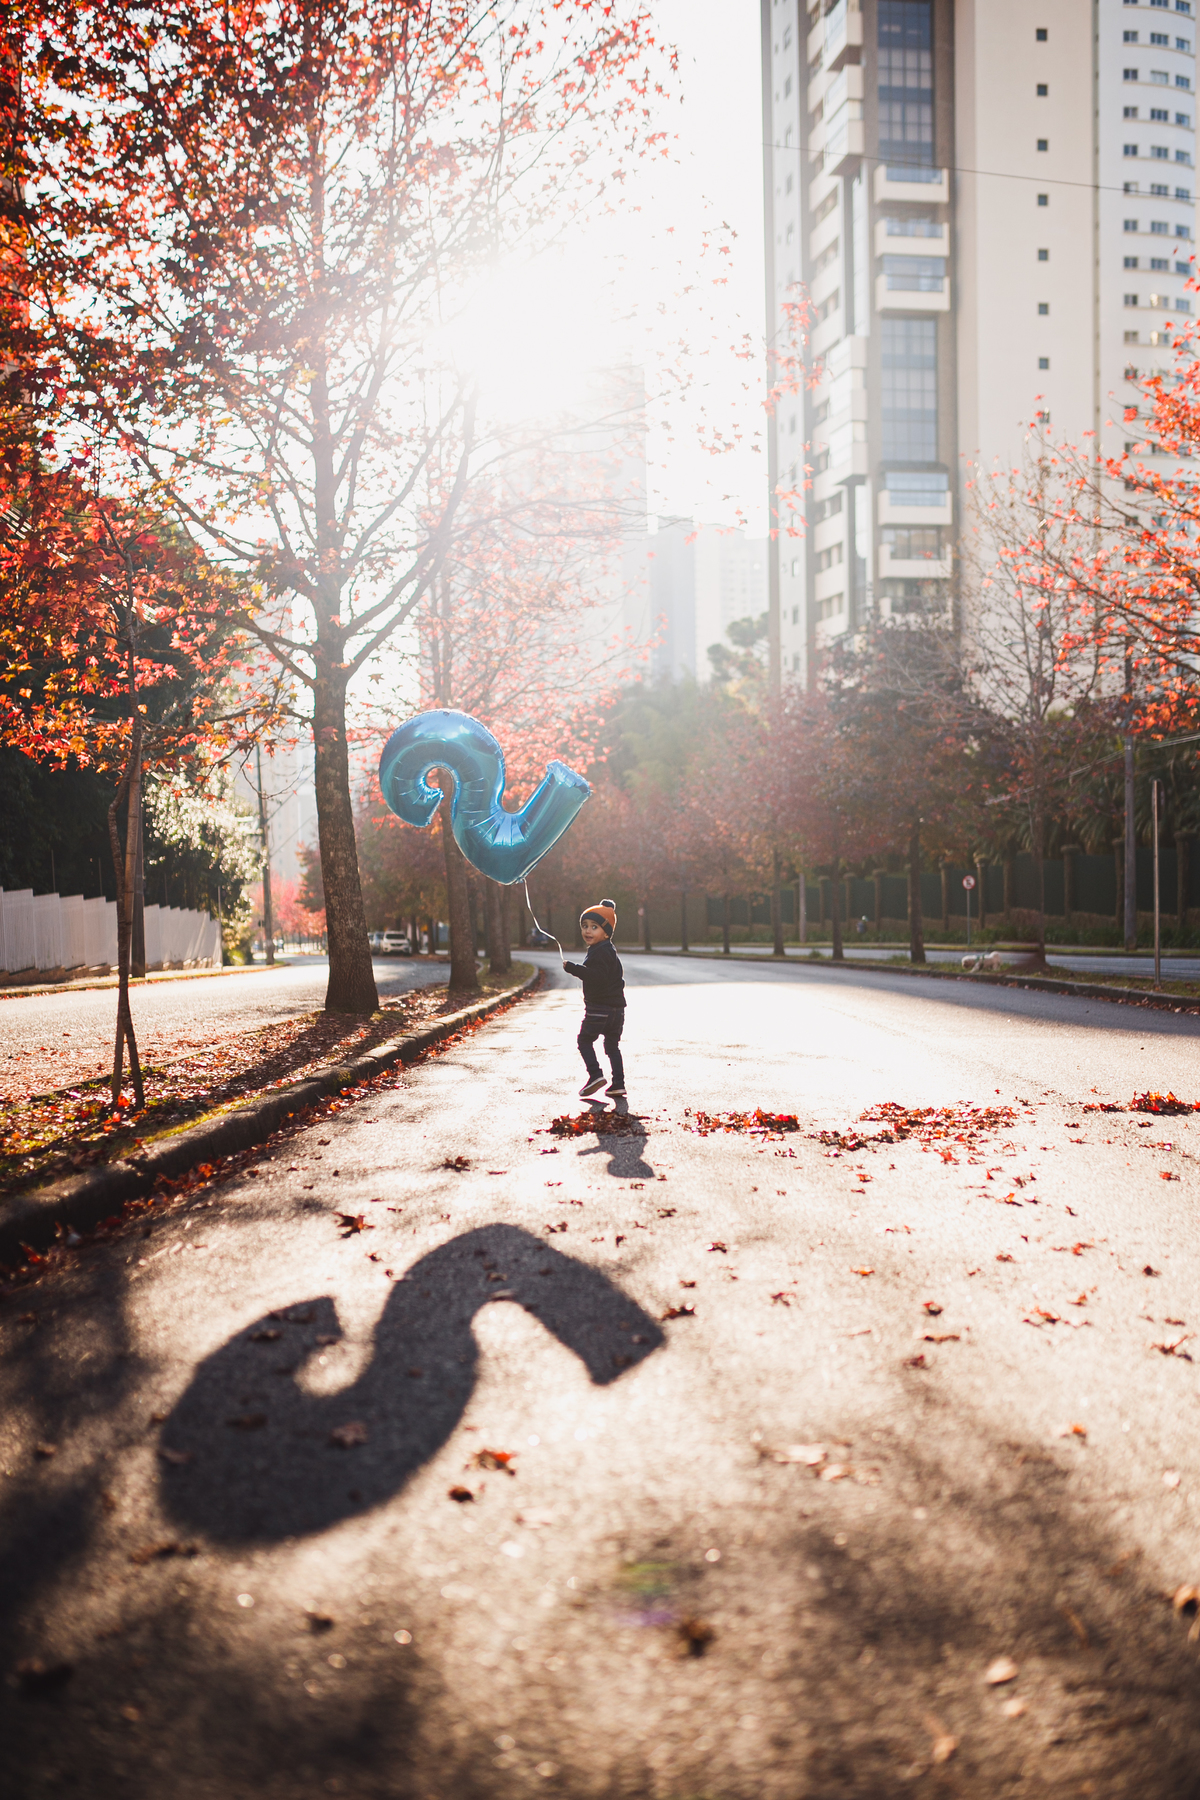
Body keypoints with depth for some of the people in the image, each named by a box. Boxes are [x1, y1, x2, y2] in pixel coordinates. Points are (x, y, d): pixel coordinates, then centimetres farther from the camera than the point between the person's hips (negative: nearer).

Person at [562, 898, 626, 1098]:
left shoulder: (600, 952, -16)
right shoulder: (609, 951, 17)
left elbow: (597, 977, -29)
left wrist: (573, 968, -28)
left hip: (599, 1008, -10)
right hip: (616, 1007, 10)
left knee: (585, 1039, 3)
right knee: (612, 1044, 12)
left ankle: (595, 1074, -7)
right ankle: (618, 1084, 10)